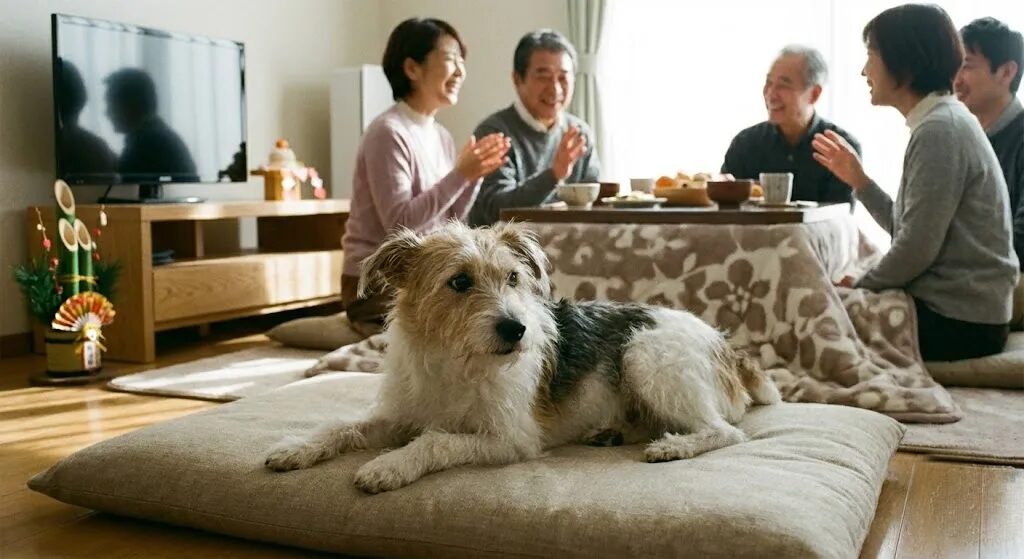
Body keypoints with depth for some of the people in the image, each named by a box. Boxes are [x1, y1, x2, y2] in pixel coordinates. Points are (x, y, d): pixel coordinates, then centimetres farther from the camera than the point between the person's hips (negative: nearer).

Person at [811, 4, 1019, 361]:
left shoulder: (939, 131, -18)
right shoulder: (943, 122, 12)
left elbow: (917, 247, -22)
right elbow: (908, 229, 11)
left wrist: (859, 288, -8)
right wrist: (859, 180, 9)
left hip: (958, 322, -9)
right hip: (951, 306, 9)